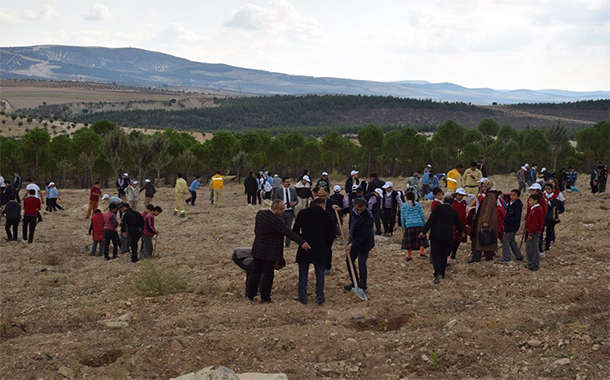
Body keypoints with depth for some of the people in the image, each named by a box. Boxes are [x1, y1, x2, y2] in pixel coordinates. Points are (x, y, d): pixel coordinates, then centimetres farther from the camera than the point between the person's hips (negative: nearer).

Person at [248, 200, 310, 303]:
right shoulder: (276, 220, -24)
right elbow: (288, 233, -25)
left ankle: (251, 295, 24)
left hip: (258, 250, 8)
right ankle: (265, 298, 10)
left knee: (256, 271, 16)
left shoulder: (260, 213, 0)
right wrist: (302, 242, -26)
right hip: (269, 252, -8)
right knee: (267, 274, 3)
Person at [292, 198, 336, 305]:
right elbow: (332, 234, -2)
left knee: (303, 273, 9)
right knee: (320, 273, 10)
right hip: (321, 249, 0)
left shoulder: (303, 213, -2)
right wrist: (327, 246, 12)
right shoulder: (326, 216, -3)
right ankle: (320, 296, 12)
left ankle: (302, 297, 12)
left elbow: (295, 231, -3)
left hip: (304, 248, 0)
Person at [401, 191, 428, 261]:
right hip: (419, 224, 0)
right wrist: (424, 224, 14)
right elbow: (422, 215, 5)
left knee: (409, 241, 5)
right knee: (421, 239, 7)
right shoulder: (418, 204, 5)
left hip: (409, 225, 0)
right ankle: (422, 253, -6)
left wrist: (403, 226, 11)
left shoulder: (404, 205, 2)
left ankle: (409, 256, 8)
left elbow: (402, 217, 4)